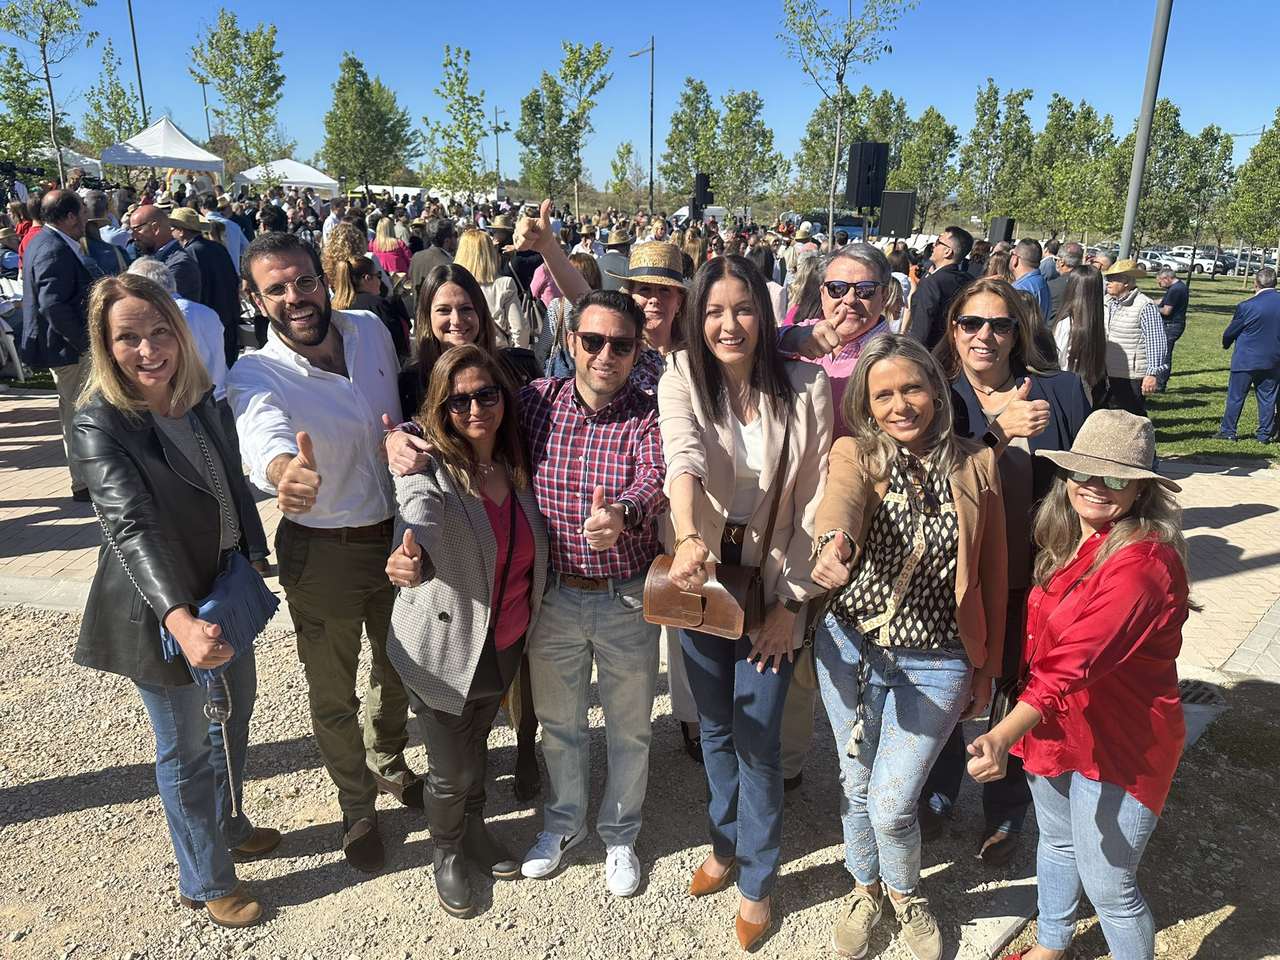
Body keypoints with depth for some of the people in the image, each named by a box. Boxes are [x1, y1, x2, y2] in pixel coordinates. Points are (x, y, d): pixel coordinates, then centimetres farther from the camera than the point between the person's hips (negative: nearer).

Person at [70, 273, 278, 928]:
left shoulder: (199, 398, -4)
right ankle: (205, 882, 34)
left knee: (233, 719, 25)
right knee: (187, 750, 11)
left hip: (224, 594, 7)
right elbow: (131, 526, -36)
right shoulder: (99, 427, -23)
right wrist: (179, 618, -49)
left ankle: (229, 828, 52)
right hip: (159, 612, -7)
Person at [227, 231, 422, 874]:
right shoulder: (256, 377, -22)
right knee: (333, 694, 13)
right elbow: (265, 440, -46)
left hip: (396, 535, 4)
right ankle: (358, 808, 41)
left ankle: (389, 762, 55)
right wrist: (285, 472, -68)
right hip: (322, 553, -4)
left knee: (398, 668, 25)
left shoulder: (372, 332, -7)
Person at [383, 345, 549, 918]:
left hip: (505, 644, 5)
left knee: (476, 744, 27)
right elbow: (418, 523, -42)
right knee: (451, 769, 13)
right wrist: (408, 563, -64)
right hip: (445, 650, -5)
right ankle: (447, 853, 42)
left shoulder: (515, 464, -5)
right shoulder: (430, 473, -21)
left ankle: (474, 829, 52)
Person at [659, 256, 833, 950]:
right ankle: (726, 845, 44)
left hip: (770, 589, -2)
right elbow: (683, 457, -28)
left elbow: (812, 503, -7)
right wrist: (688, 538, -47)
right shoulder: (682, 378, -9)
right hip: (699, 579, 2)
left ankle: (757, 879, 30)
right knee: (715, 728, 19)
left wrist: (791, 602, -9)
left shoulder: (806, 390, -10)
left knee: (758, 739, 5)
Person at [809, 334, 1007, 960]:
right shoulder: (854, 453, -7)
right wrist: (835, 543, -54)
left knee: (890, 805, 0)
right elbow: (841, 499, -31)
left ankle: (905, 895, 36)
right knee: (856, 787, 18)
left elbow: (993, 575, 3)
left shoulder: (977, 465, -3)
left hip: (936, 666, -1)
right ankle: (865, 889, 48)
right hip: (848, 651, 1)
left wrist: (986, 670, 6)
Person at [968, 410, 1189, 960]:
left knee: (1107, 885, 7)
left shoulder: (1142, 562, -27)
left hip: (1117, 744, -8)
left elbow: (1074, 664, -35)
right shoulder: (1068, 543, 0)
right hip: (1053, 724, 8)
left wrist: (1003, 736, -42)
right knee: (1056, 844, 27)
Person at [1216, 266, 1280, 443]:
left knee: (1236, 397, 5)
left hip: (1246, 360, -4)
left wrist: (1226, 345, 15)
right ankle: (1265, 434, 16)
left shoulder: (1247, 306, -15)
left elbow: (1229, 333, -4)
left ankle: (1227, 431, 11)